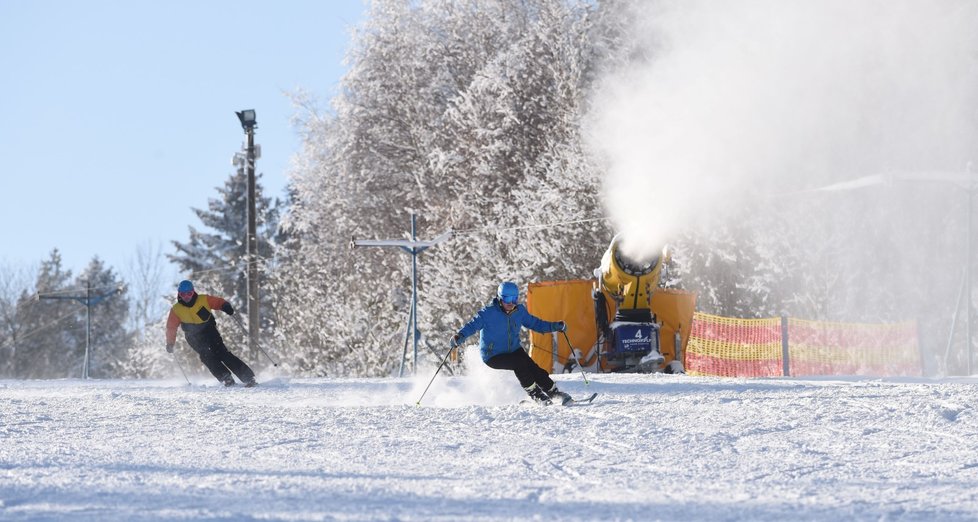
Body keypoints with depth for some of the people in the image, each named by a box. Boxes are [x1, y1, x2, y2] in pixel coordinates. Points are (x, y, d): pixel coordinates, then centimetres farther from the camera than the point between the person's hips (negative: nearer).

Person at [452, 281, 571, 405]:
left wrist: (554, 326, -2)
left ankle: (554, 393, 1)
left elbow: (533, 323, 9)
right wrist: (460, 336, -42)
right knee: (519, 364, -27)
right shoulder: (489, 313, -19)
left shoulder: (519, 311, -3)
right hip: (493, 356, -5)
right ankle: (535, 395, -14)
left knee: (533, 368, -15)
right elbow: (473, 325, -24)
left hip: (514, 350, 5)